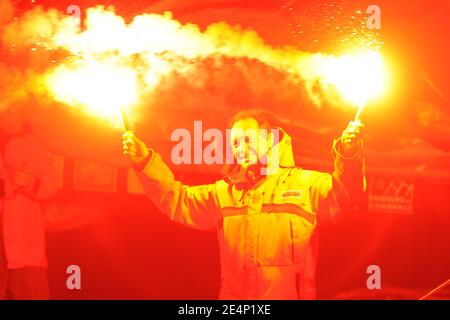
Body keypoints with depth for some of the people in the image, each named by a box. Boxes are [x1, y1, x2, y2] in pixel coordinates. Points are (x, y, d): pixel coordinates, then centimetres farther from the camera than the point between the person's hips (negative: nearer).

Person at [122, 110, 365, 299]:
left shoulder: (304, 183, 4)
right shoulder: (225, 191, 18)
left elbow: (344, 193, -12)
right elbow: (178, 200, 11)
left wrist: (349, 153, -33)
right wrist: (145, 162, -3)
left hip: (290, 293, -3)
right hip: (234, 294, 4)